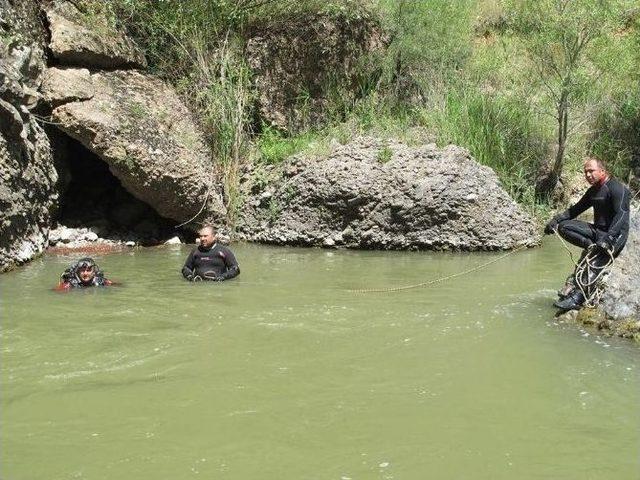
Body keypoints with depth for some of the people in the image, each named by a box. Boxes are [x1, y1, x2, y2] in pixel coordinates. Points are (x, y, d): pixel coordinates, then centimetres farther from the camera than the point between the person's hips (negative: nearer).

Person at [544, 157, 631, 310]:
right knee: (564, 226, -8)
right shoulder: (593, 191, 14)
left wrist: (609, 237, -38)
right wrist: (556, 219, 1)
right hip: (598, 231, 9)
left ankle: (577, 298, -38)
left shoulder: (618, 189, -13)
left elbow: (622, 215, -24)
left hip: (616, 235, -9)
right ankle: (593, 246, -20)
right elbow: (576, 209, 17)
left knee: (592, 263, -31)